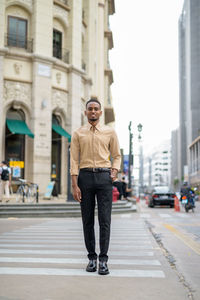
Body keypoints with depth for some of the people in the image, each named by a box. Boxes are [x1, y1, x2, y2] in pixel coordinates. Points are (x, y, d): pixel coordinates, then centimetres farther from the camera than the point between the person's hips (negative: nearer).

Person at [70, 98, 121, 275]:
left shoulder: (110, 132, 10)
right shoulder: (78, 134, 9)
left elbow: (117, 155, 16)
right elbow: (74, 160, 4)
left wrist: (115, 170, -5)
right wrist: (75, 185, -4)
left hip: (104, 176, 0)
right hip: (85, 175, 1)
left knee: (105, 219, -5)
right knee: (88, 220, 4)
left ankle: (103, 260, 1)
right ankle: (92, 257, 14)